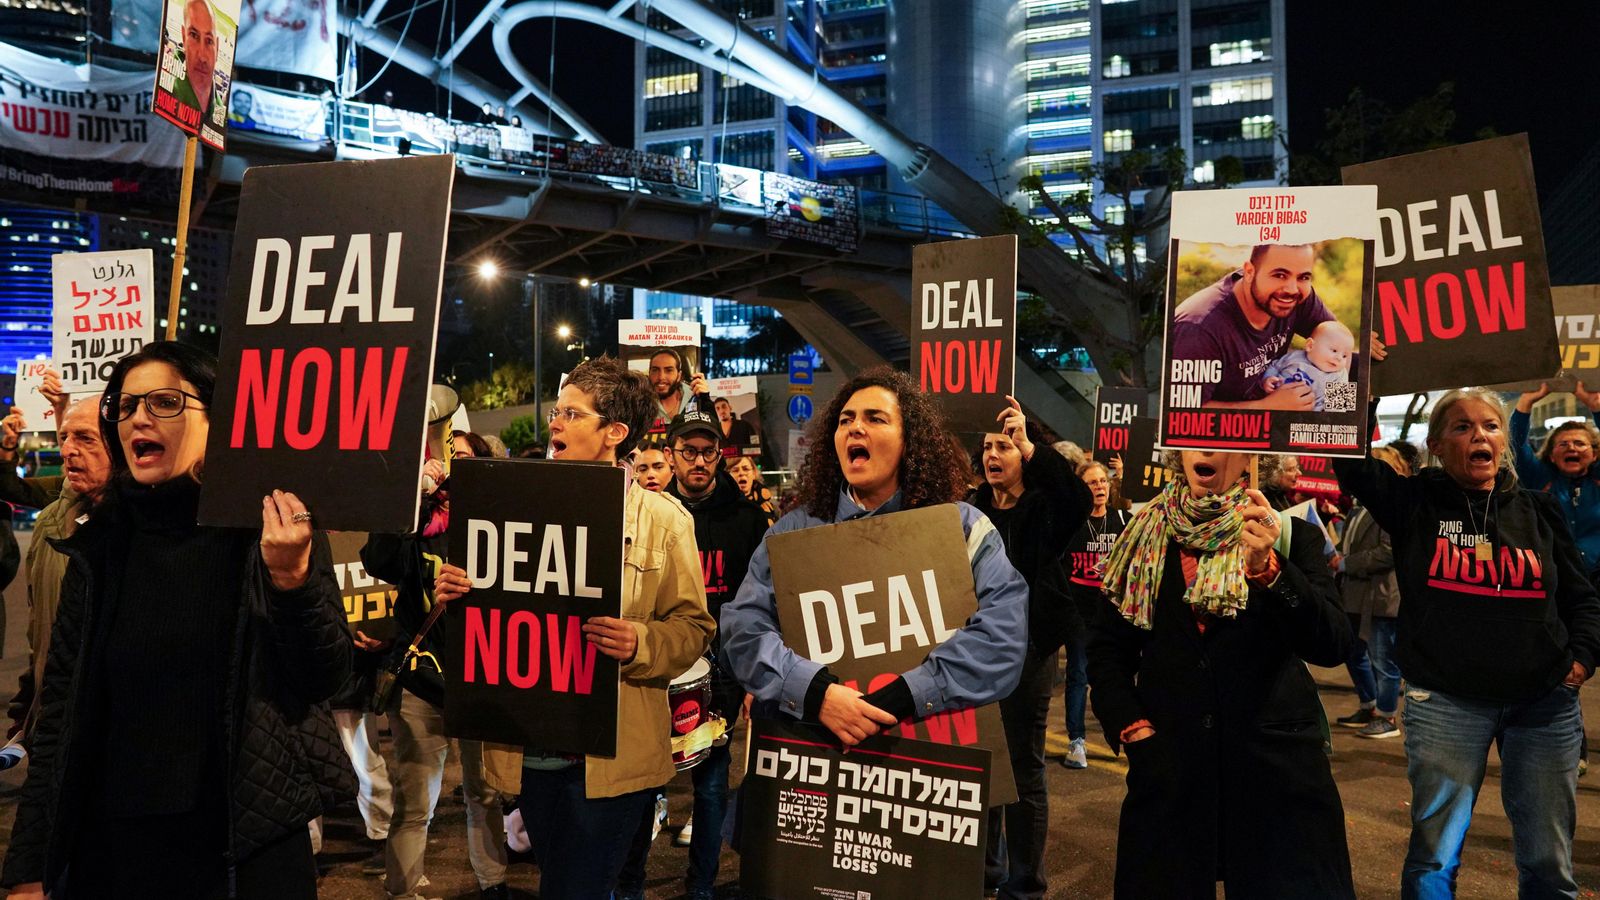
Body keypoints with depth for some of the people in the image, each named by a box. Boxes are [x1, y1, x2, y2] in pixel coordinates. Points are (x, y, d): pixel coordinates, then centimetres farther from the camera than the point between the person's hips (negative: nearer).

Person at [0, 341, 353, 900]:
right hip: (112, 844, 3)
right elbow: (59, 711, 5)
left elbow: (326, 679, -9)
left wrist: (292, 579, -25)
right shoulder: (99, 548, 2)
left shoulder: (274, 528, -7)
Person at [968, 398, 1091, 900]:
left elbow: (1080, 499, -29)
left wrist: (1029, 446, -32)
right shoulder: (974, 509, 6)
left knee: (1024, 769, 4)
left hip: (1026, 648, -5)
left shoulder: (1044, 508, -6)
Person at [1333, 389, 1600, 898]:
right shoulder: (1414, 503, 0)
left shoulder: (1538, 512, 7)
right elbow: (1348, 456, -13)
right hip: (1446, 703, -3)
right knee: (1434, 858, 2)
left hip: (1545, 702, 3)